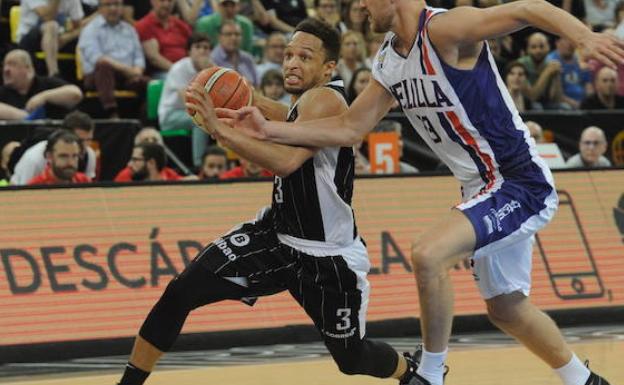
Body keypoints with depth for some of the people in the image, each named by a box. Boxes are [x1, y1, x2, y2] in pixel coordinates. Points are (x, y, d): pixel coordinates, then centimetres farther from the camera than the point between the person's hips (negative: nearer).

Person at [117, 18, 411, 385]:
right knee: (180, 293, -11)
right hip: (277, 233, 7)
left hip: (328, 255, -7)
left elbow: (287, 161, -37)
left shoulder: (325, 99, -22)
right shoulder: (302, 105, 4)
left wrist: (220, 128, -42)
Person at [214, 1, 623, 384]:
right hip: (487, 189, 10)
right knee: (505, 307, 19)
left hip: (521, 183, -10)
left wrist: (584, 36, -45)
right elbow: (349, 128, 11)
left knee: (429, 254, -25)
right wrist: (269, 129, 5)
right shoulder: (389, 64, 7)